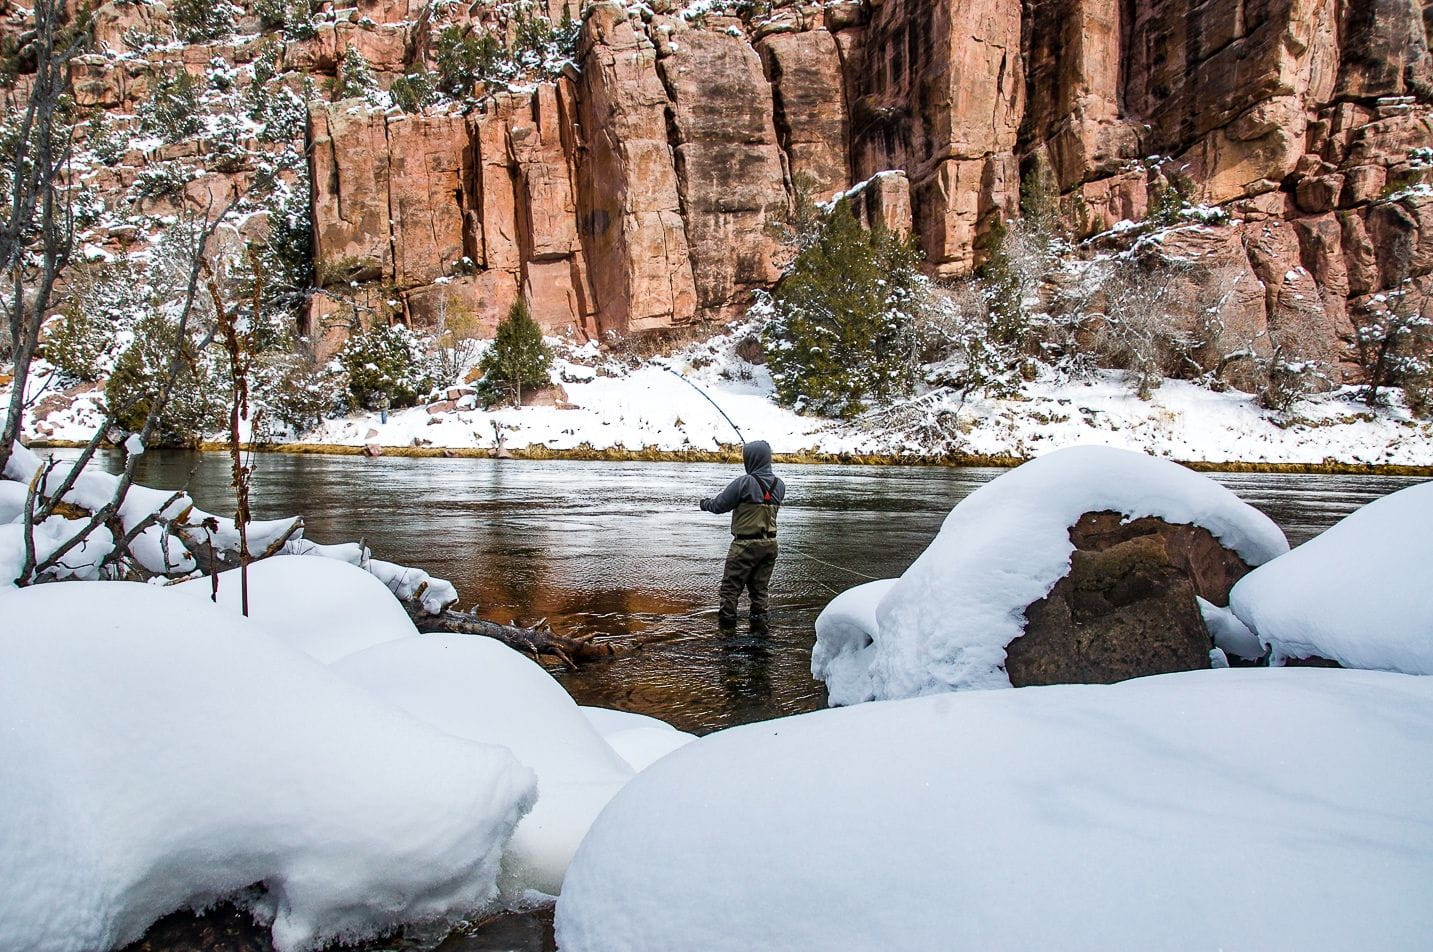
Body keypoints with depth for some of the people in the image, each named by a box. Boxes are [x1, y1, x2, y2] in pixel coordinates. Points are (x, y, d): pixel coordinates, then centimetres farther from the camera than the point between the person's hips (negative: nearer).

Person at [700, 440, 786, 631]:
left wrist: (706, 503, 11)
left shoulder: (744, 483, -17)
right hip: (770, 544, 6)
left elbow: (719, 505, -10)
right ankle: (759, 620, 15)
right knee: (760, 586, 15)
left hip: (746, 544, -6)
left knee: (731, 584, 8)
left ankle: (727, 619, 13)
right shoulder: (779, 485, 2)